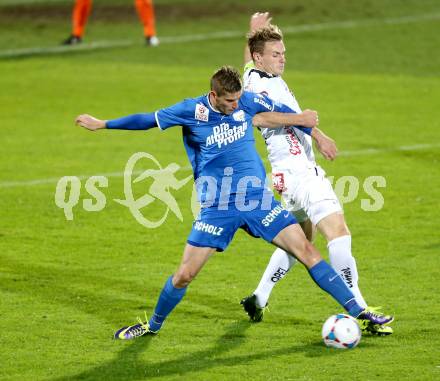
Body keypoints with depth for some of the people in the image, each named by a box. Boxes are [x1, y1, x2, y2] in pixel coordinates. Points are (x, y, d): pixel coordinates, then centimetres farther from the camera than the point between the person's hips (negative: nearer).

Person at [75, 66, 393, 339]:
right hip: (217, 208, -2)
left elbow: (285, 113, 16)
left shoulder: (248, 102, -2)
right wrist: (102, 124, 8)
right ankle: (153, 326, 24)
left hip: (257, 199, 2)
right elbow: (148, 120, 3)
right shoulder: (191, 111, -9)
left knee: (307, 252, -7)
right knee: (184, 275, -2)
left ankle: (359, 313, -4)